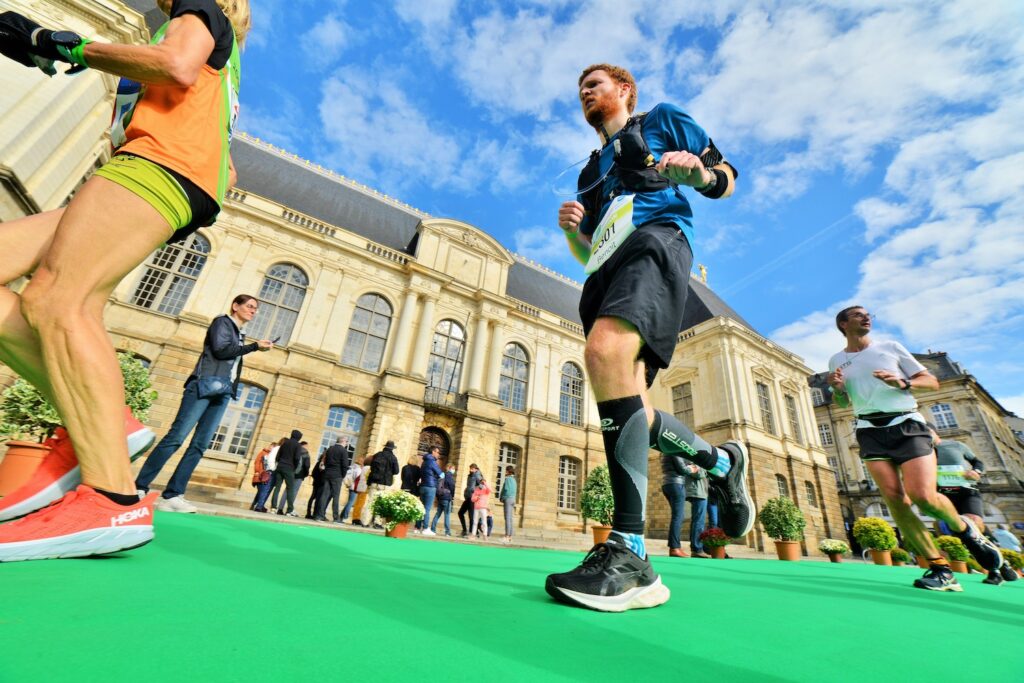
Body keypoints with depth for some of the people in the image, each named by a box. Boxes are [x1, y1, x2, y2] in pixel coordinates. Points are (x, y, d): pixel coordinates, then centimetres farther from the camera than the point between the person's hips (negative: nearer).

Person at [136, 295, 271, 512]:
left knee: (200, 444, -4)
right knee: (177, 436, -13)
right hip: (205, 385, -6)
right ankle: (139, 488, -7)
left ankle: (171, 495, -5)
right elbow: (220, 349, -9)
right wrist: (255, 346, -7)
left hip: (222, 392, 6)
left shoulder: (240, 335, 25)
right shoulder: (222, 322, 7)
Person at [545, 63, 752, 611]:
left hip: (655, 240, -6)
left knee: (605, 351, -35)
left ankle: (630, 555, -33)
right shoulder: (591, 170, 35)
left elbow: (725, 179, 16)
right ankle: (720, 462, 20)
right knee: (628, 408, -7)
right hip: (605, 272, 7)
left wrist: (699, 173, -7)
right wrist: (572, 230, 8)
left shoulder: (662, 119, 23)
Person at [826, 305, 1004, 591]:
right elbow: (843, 402, 17)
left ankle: (964, 528, 18)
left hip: (907, 425, -1)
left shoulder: (891, 347, 9)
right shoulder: (836, 360, 10)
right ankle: (940, 568, 2)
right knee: (894, 498, -10)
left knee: (923, 495, -16)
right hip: (871, 431, 1)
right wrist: (836, 389, -6)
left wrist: (902, 383, -12)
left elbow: (932, 381, 8)